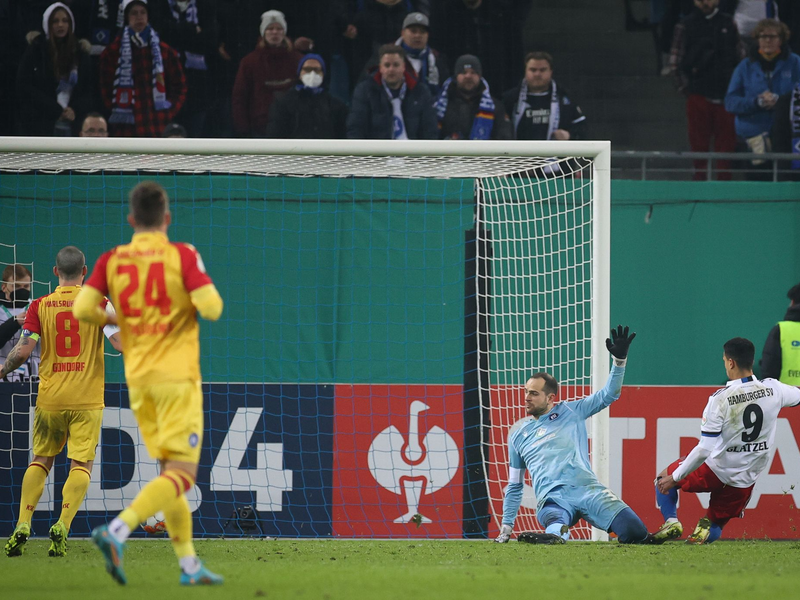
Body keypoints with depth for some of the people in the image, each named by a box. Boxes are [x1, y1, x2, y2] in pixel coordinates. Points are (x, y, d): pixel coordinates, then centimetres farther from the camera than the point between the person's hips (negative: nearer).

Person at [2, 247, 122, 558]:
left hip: (50, 397, 2)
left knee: (41, 460, 14)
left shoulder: (40, 305, 1)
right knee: (81, 463, -2)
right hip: (87, 399, -2)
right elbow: (121, 343, -9)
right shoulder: (98, 303, -1)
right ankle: (62, 526, -20)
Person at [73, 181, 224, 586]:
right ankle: (117, 531, -28)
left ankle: (189, 564, 13)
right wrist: (205, 299, 8)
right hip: (177, 375, -5)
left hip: (138, 379, 5)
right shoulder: (182, 256, -8)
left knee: (170, 471, 14)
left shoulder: (111, 260, 3)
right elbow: (212, 308, -15)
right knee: (182, 475, -8)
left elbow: (82, 309, -7)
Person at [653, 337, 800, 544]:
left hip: (716, 471, -4)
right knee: (713, 531, 21)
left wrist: (674, 478, -12)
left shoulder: (720, 399, -22)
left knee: (664, 478, 23)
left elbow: (704, 450, -22)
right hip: (745, 480, 4)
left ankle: (671, 522, 0)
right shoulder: (772, 389, -11)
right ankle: (707, 529, -15)